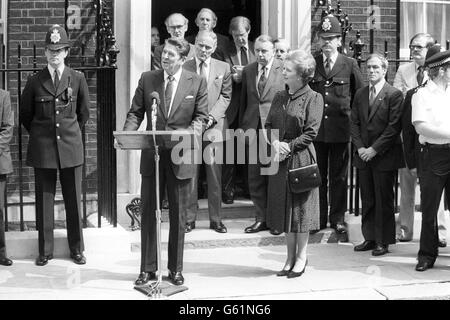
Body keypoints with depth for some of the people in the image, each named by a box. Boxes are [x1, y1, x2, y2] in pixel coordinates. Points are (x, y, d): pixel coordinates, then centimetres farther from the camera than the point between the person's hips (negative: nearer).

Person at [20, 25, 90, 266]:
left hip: (70, 147, 0)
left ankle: (76, 249, 17)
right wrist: (39, 136, 12)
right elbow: (25, 114, 12)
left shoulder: (77, 79, 2)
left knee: (74, 200, 5)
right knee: (44, 201, 5)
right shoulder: (35, 82, 1)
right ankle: (45, 251, 14)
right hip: (42, 149, 0)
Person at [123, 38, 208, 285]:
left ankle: (175, 269, 21)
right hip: (151, 154, 1)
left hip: (180, 156, -1)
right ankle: (147, 269, 17)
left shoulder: (197, 82, -1)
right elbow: (136, 112, 5)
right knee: (148, 213, 6)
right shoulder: (147, 79, 4)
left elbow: (201, 116, 0)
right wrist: (127, 134, -14)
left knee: (178, 215, 8)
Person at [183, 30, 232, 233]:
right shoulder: (184, 68, 5)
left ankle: (216, 219, 11)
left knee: (215, 175, 3)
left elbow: (225, 96, 6)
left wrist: (211, 117, -8)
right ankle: (189, 219, 9)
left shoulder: (223, 68, 9)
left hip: (214, 127, 1)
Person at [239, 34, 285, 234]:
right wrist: (242, 126, 12)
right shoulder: (248, 71, 12)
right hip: (253, 129, 4)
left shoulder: (284, 70, -3)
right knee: (255, 177, 7)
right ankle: (261, 218, 18)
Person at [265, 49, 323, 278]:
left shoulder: (313, 98, -6)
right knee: (284, 206, 9)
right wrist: (275, 142, -8)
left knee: (301, 207, 2)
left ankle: (301, 257, 14)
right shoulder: (279, 97, 11)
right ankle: (290, 257, 19)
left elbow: (311, 132, -11)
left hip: (301, 158, -6)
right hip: (280, 159, 6)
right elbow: (268, 124, 10)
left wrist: (289, 146, -16)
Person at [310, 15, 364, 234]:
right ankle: (319, 218, 16)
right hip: (315, 127, 1)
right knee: (317, 176, 7)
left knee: (339, 177, 6)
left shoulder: (350, 65, 1)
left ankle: (337, 218, 16)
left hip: (340, 128, -1)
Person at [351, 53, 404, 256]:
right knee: (367, 200, 10)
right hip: (363, 155, 6)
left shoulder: (394, 95, -7)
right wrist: (360, 147, -4)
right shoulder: (360, 94, 12)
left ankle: (383, 241, 9)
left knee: (384, 201, 1)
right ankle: (369, 238, 19)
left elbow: (394, 127, -12)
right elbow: (354, 123, 10)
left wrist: (374, 149, -15)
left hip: (384, 156, -5)